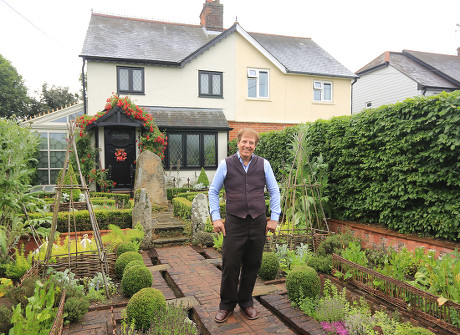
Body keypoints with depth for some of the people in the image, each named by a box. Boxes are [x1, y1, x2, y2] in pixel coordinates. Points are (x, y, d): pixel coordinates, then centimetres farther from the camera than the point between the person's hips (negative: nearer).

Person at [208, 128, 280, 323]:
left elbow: (274, 191, 11)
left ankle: (246, 303, 30)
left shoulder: (263, 164, 4)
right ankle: (227, 305, 23)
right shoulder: (226, 164, 1)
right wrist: (215, 217, 0)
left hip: (258, 223, 2)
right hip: (234, 223, -1)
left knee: (252, 265, 10)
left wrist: (274, 218, 5)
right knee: (230, 265, 2)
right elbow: (213, 191, 8)